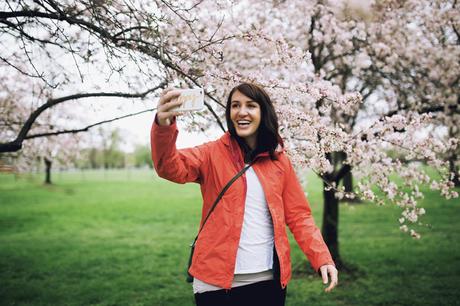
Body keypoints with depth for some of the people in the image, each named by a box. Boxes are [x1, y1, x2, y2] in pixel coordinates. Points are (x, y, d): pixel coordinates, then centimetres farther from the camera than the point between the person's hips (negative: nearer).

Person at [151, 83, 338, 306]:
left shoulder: (279, 160, 6)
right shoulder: (213, 154, -2)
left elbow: (298, 215, 8)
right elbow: (170, 166, -20)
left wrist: (322, 258, -5)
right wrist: (164, 126, -40)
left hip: (269, 280, 3)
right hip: (217, 282, -2)